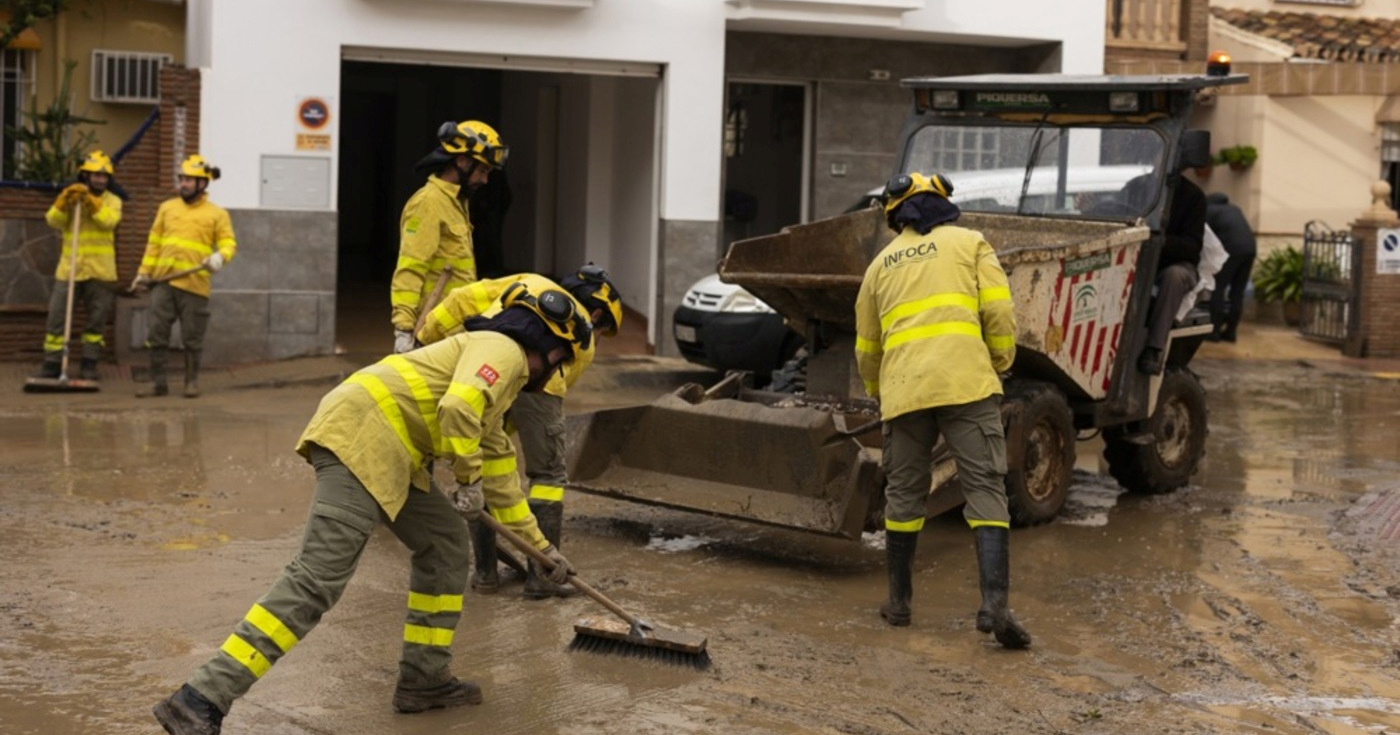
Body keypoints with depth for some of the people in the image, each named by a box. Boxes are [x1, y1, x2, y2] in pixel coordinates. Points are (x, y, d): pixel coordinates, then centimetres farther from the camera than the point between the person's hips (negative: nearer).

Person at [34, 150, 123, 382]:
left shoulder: (112, 200, 5)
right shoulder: (69, 197, 9)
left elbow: (110, 221, -16)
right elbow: (53, 221, -7)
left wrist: (91, 202, -25)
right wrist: (64, 203, -22)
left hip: (101, 271, 0)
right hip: (69, 268, 1)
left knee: (97, 319, 5)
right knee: (57, 316, -3)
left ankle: (89, 365, 16)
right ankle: (51, 363, 4)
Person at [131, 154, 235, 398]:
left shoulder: (217, 214, 4)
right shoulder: (167, 208, 15)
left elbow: (228, 242, -2)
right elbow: (154, 242, 16)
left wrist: (220, 256, -24)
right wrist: (144, 272, 11)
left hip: (194, 284, -3)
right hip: (163, 280, 3)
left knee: (192, 338, 3)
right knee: (156, 332, 1)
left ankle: (192, 382, 16)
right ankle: (158, 382, 8)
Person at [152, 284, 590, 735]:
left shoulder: (502, 384, 32)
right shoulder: (503, 349, 2)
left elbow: (498, 478, 41)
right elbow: (458, 407, -18)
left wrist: (541, 546, 47)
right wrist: (469, 478, -4)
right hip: (361, 436, -10)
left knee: (444, 540, 19)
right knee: (318, 579, -17)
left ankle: (423, 679, 21)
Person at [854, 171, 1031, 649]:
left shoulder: (881, 264, 23)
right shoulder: (969, 244, 14)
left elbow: (866, 349, 27)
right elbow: (999, 313, 1)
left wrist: (878, 394, 44)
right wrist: (1000, 365, 17)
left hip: (903, 389, 3)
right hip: (966, 384, -3)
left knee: (904, 494, 15)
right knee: (985, 491, -4)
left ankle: (899, 601, 22)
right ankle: (994, 604, -16)